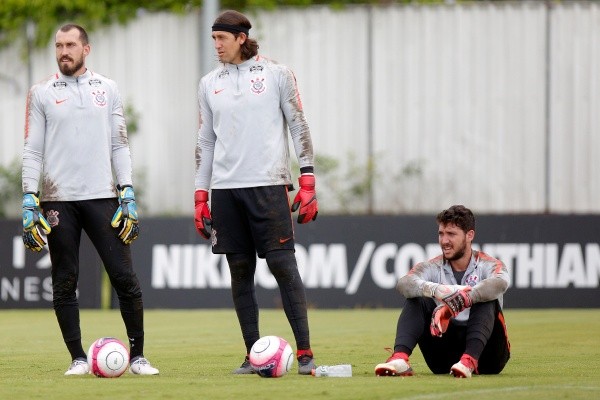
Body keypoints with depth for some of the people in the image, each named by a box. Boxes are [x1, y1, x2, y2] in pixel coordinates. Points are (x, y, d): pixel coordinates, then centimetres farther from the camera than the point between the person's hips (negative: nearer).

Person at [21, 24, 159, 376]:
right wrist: (30, 201, -4)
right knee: (64, 283, 1)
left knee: (125, 277, -5)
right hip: (58, 199, -1)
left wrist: (128, 194, 1)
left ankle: (138, 356, 3)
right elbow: (32, 151, 4)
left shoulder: (107, 90, 11)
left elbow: (119, 145, 10)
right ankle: (78, 358, 8)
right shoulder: (42, 93, 7)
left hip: (102, 197, 1)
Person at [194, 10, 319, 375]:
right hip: (225, 189, 4)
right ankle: (254, 355, 7)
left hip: (268, 184, -4)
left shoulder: (276, 74, 3)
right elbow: (206, 142, 18)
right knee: (240, 271, 3)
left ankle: (305, 353, -9)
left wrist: (308, 185, -6)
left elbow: (299, 128, 2)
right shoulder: (210, 84, 14)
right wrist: (201, 197, 12)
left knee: (283, 265, -9)